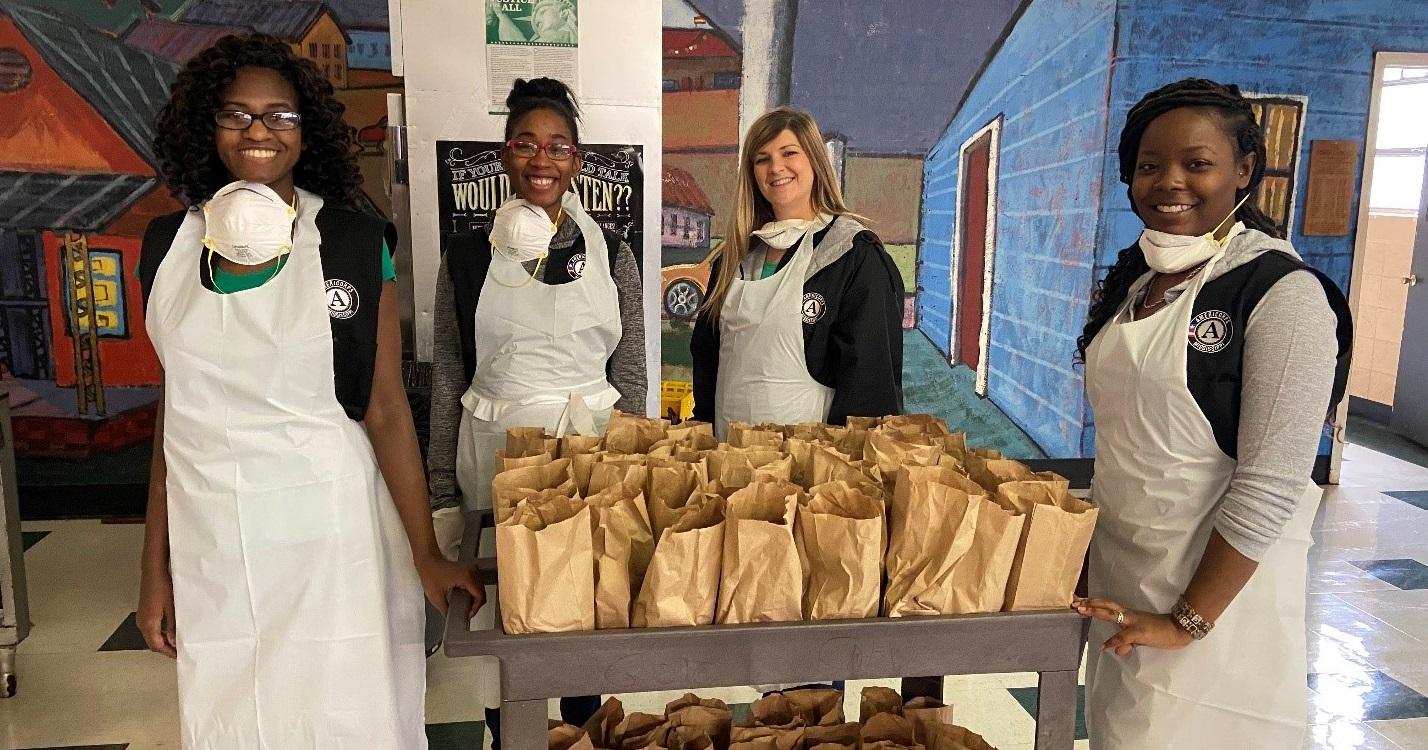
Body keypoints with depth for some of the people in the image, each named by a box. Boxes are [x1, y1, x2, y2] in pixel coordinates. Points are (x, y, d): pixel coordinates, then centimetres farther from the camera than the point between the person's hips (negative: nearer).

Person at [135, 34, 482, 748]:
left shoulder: (354, 243, -5)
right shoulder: (170, 247, 4)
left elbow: (385, 411, -7)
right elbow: (175, 413, 8)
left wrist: (426, 555, -10)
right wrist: (155, 568, 8)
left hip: (331, 531, -3)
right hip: (211, 539, 3)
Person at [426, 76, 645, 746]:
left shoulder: (610, 253, 2)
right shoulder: (469, 255, 2)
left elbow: (630, 374, 5)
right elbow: (447, 378, 4)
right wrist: (442, 493, 3)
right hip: (494, 452, 0)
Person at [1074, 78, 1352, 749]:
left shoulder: (1283, 293, -16)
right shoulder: (1132, 277, 5)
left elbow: (1271, 484, -20)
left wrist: (1188, 620, -18)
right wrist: (1085, 547, 11)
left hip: (1215, 585, -6)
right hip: (1117, 576, 7)